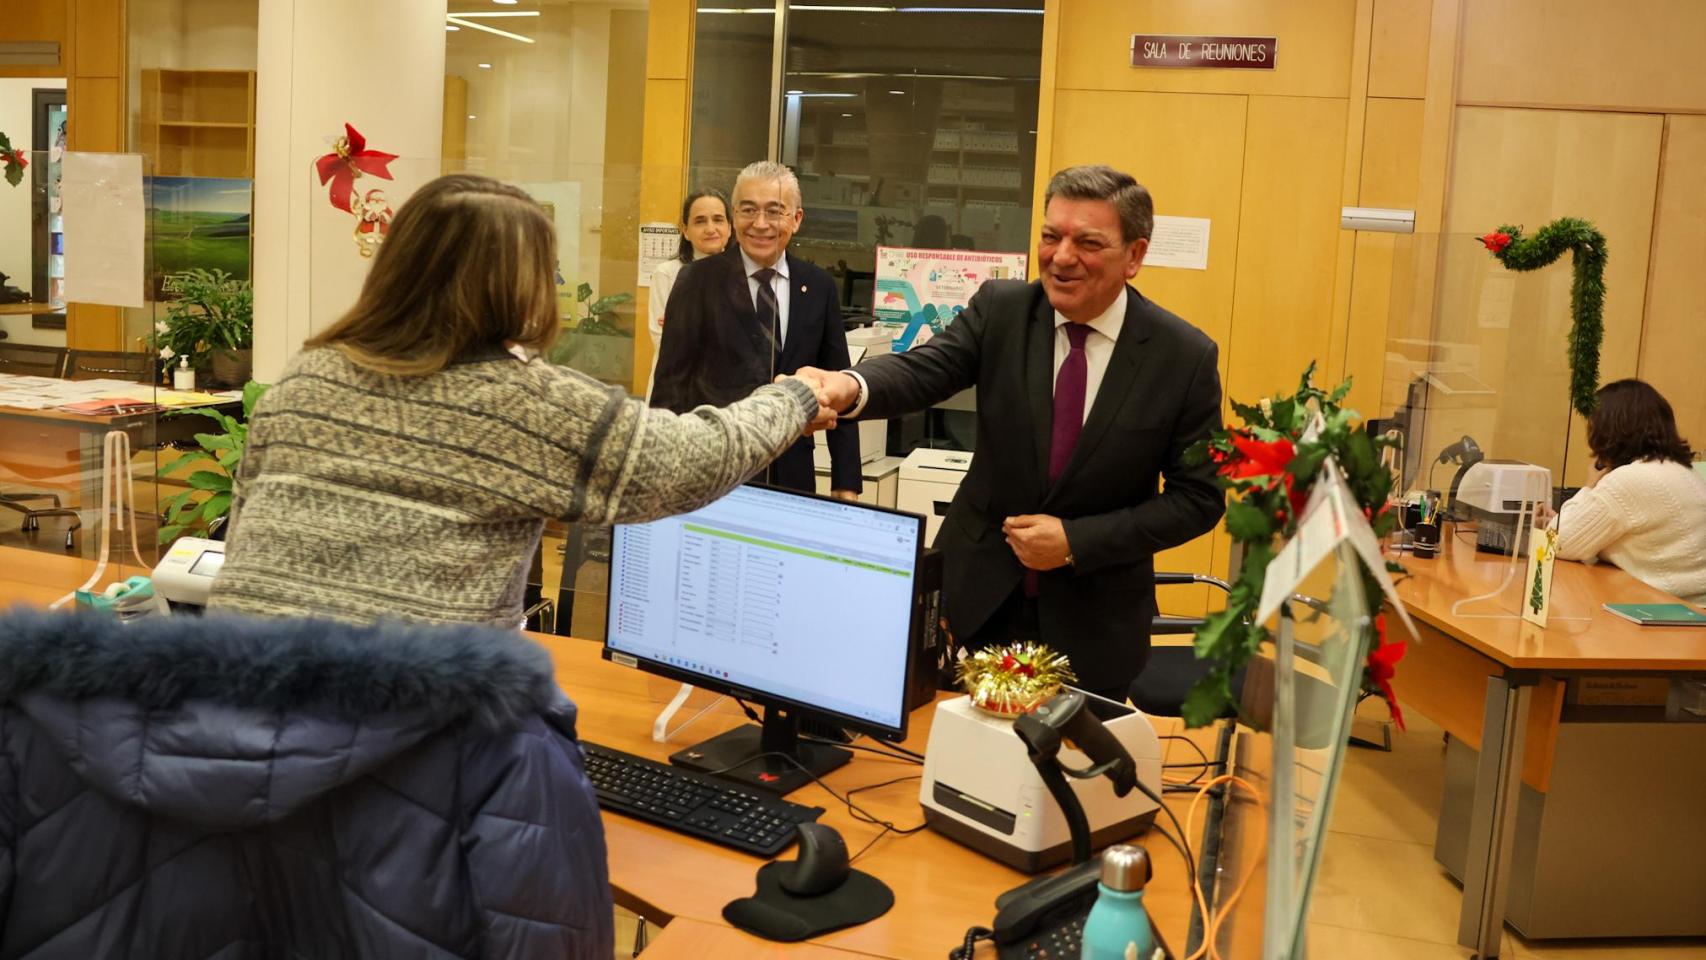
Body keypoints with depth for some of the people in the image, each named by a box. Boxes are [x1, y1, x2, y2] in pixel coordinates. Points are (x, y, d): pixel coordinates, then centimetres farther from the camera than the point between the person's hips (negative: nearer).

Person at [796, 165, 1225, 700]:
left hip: (1094, 621, -1)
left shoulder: (1186, 356, -11)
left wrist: (1076, 542, -17)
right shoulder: (1000, 309, -6)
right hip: (985, 595, 2)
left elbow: (1198, 496, -8)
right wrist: (848, 387, -44)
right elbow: (925, 370, -21)